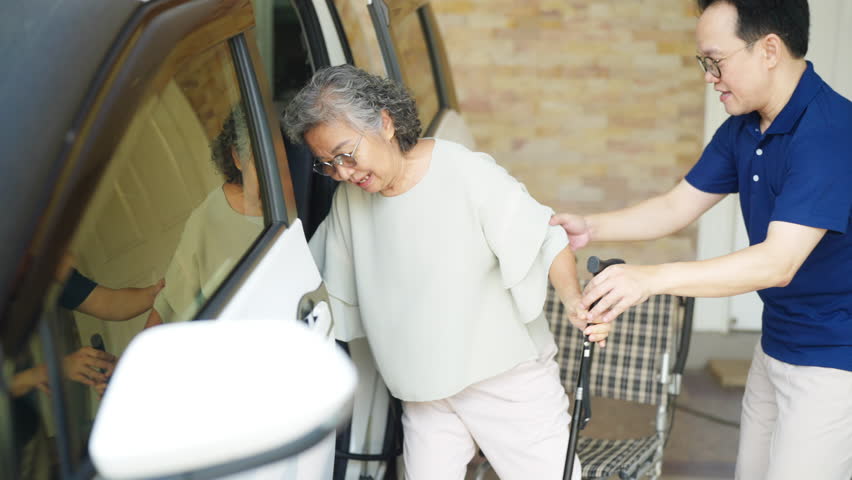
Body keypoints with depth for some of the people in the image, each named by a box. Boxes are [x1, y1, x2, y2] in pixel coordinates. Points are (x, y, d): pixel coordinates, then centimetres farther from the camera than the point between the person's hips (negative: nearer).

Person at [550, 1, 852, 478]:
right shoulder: (742, 130, 3)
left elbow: (777, 263, -33)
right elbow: (678, 207, 9)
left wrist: (652, 278, -40)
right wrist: (591, 228, -5)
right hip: (777, 344, 9)